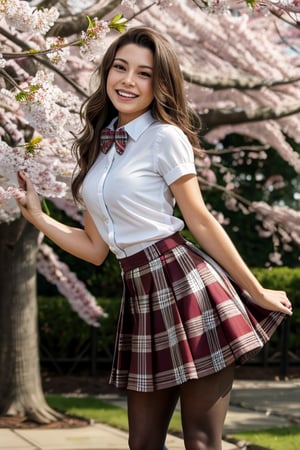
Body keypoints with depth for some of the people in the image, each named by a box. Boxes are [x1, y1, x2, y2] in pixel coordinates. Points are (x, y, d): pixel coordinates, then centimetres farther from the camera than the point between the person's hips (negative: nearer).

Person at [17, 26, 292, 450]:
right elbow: (96, 249, 15)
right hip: (140, 297, 7)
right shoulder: (97, 146, 14)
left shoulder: (165, 137, -6)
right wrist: (36, 215, 9)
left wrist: (257, 292, -1)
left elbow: (202, 224, -3)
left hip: (187, 287, -7)